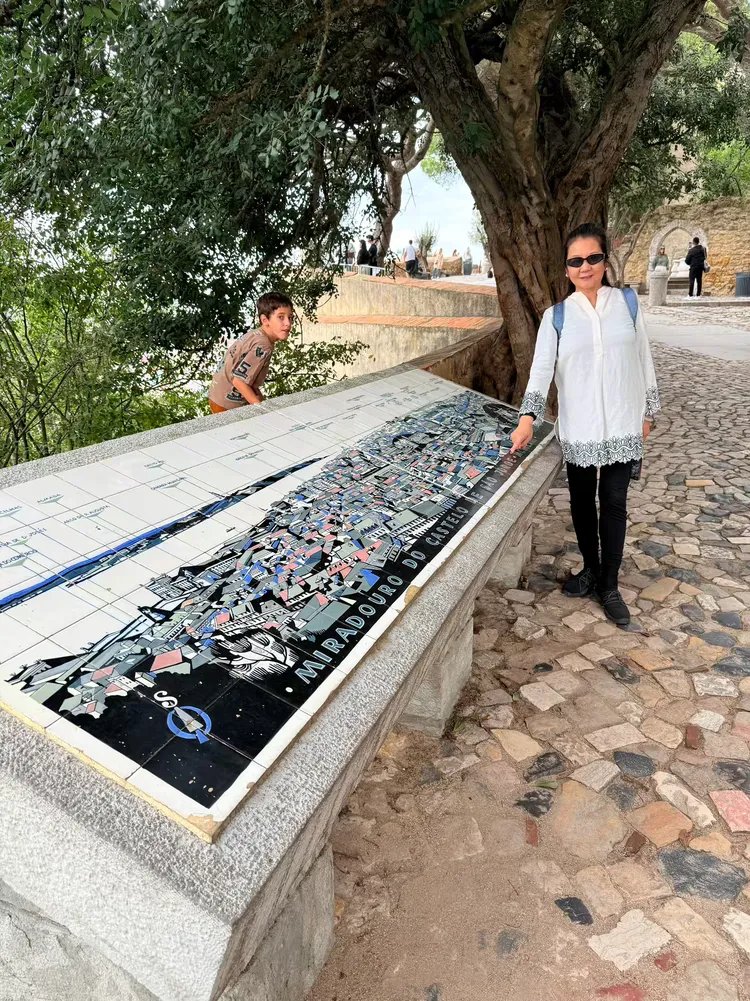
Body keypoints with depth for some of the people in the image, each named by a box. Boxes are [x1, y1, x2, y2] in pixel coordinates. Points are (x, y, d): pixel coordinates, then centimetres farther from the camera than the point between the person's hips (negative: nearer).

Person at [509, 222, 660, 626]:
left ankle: (609, 586, 16)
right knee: (582, 501, 12)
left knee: (613, 504, 4)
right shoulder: (557, 316, -1)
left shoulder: (628, 303, 2)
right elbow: (541, 368, -10)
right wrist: (528, 418, -24)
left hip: (622, 426, 0)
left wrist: (648, 412, 7)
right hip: (578, 429, 0)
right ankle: (591, 569, 32)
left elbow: (643, 360, 7)